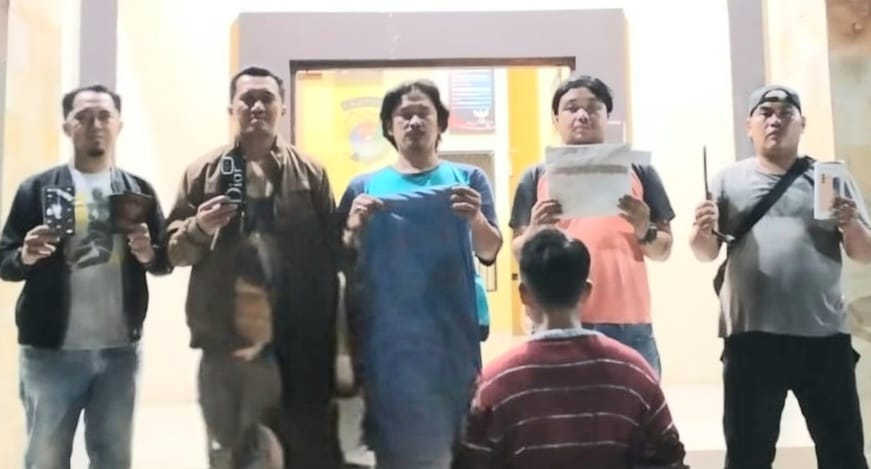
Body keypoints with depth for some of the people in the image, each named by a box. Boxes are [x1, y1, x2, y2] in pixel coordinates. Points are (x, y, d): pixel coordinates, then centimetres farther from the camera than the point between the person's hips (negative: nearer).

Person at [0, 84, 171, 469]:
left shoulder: (139, 190, 7)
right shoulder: (38, 188, 1)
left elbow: (167, 260, 8)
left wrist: (149, 253, -14)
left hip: (120, 350, 2)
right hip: (51, 350, -2)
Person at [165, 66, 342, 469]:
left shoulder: (311, 174, 5)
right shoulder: (204, 172, 7)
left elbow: (331, 256, 1)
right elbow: (173, 251, 8)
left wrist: (327, 342, -5)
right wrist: (199, 228, -15)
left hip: (296, 344, -1)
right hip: (225, 340, 1)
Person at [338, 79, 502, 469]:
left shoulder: (467, 178, 7)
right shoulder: (365, 186, 8)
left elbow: (489, 253, -4)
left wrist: (476, 218, -24)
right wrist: (354, 229, -13)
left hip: (450, 337, 0)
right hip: (385, 340, 1)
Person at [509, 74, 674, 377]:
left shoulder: (637, 172, 11)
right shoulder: (537, 176, 10)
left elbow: (664, 250, 11)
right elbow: (519, 254, 7)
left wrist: (645, 232, -11)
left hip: (629, 324, 1)